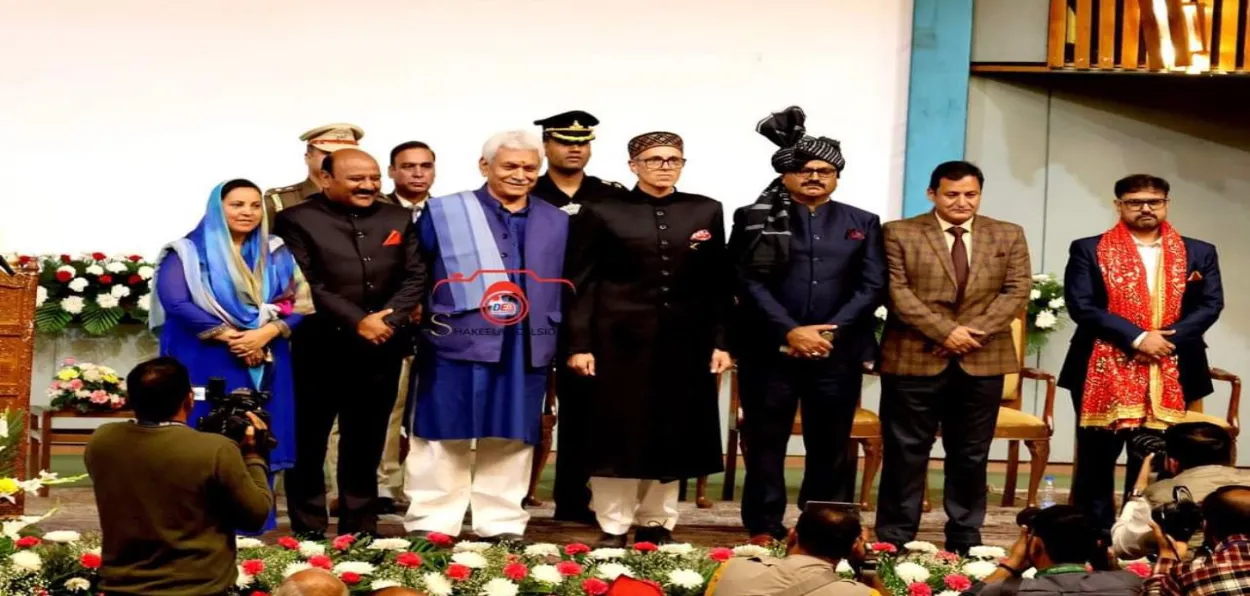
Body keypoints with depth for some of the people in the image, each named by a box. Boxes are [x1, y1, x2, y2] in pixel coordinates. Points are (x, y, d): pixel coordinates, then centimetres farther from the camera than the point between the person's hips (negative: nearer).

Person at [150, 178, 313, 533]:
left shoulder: (276, 254, 13)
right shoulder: (188, 252, 2)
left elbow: (299, 302, 4)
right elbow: (175, 303, -11)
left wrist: (267, 332, -15)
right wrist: (228, 336, -17)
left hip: (266, 364, 4)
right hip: (208, 364, -3)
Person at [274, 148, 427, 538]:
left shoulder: (398, 219, 10)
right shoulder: (297, 220, -3)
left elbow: (415, 276, 6)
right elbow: (306, 285, -11)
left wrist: (388, 320, -10)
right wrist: (357, 322, -16)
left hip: (380, 351, 4)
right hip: (320, 349, -3)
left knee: (365, 443, 11)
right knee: (307, 442, 4)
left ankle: (360, 528, 20)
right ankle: (309, 529, 14)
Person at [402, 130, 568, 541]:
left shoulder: (557, 223, 12)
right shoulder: (443, 213, 3)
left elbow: (566, 289, 14)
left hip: (526, 349, 3)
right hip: (456, 344, -3)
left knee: (511, 439, 8)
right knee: (444, 437, 2)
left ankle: (502, 524, 18)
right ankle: (432, 526, 10)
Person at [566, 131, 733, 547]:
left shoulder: (707, 212, 8)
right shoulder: (601, 212, 0)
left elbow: (719, 283, 8)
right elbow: (581, 284, -2)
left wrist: (721, 341, 2)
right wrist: (578, 344, -8)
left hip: (685, 343, 3)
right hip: (620, 342, -3)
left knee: (673, 436, 8)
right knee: (617, 436, 2)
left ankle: (657, 525, 22)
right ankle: (614, 528, 14)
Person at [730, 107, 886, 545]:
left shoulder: (862, 224, 11)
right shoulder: (755, 219, 4)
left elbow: (873, 286, 3)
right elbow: (749, 282, -4)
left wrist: (830, 331, -10)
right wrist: (790, 331, -15)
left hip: (839, 352, 2)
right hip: (769, 349, -1)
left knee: (831, 446, 6)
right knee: (765, 442, 4)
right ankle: (763, 530, 14)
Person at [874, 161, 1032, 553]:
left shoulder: (1009, 236, 9)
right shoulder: (899, 233, 1)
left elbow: (1017, 290, 1)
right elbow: (897, 291, -7)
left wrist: (973, 331, -12)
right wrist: (944, 331, -15)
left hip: (982, 361, 2)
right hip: (913, 359, -2)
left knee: (971, 456, 9)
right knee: (905, 454, 3)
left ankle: (965, 539, 19)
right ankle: (894, 541, 10)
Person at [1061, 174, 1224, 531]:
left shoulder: (1199, 254, 11)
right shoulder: (1089, 250, 3)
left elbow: (1211, 304, 3)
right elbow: (1081, 305, -7)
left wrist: (1168, 338, -13)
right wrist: (1136, 338, -15)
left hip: (1169, 377, 2)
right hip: (1103, 374, -2)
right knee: (1096, 465, 3)